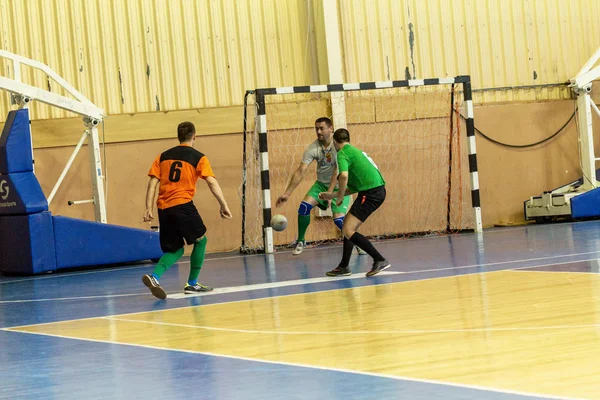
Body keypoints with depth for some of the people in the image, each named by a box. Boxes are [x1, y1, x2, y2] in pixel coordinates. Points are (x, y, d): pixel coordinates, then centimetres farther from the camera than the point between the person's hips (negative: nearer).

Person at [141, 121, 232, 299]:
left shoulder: (164, 156, 16)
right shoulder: (198, 158, 4)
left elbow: (152, 183, 7)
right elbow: (212, 182, -7)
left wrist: (148, 209, 4)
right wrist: (224, 205, -10)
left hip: (163, 208, 5)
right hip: (183, 205, -5)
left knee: (176, 249, 14)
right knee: (200, 240, 16)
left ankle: (154, 276, -11)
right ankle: (192, 284, 13)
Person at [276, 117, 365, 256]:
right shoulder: (313, 148, -12)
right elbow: (300, 171, -15)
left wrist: (330, 192, -36)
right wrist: (287, 194, -21)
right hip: (321, 183, 4)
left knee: (339, 219, -19)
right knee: (304, 206, -18)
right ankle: (300, 241, 4)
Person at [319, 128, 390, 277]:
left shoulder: (342, 154, -4)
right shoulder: (355, 151, 24)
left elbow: (344, 176, -25)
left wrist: (339, 196, -10)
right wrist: (332, 195, 32)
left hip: (371, 193, -9)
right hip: (377, 190, 9)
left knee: (348, 231, -10)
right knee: (348, 226, 18)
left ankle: (380, 260, -15)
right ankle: (344, 266, 24)